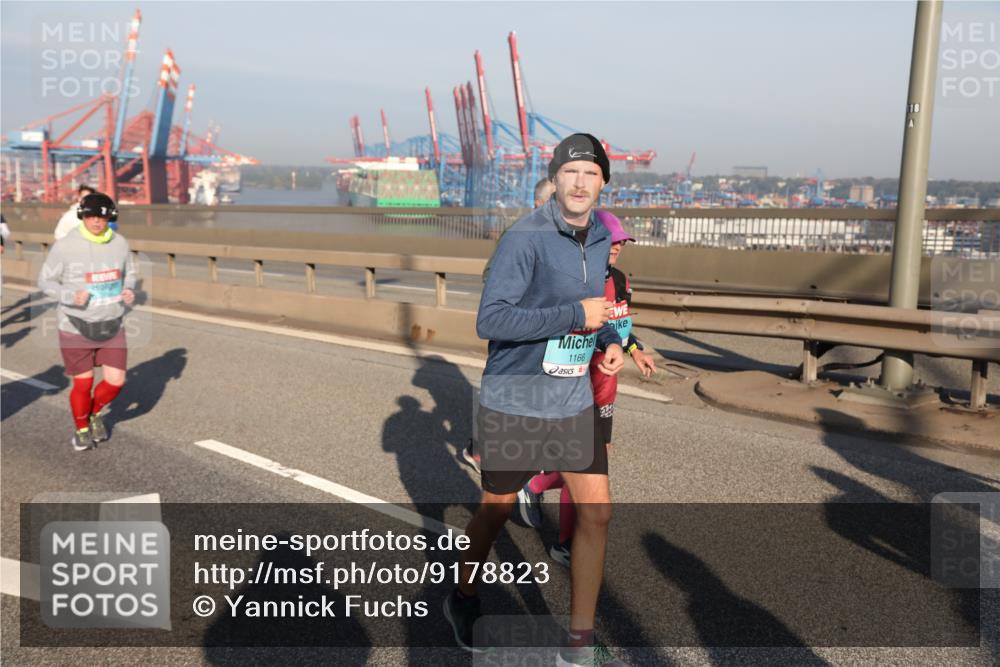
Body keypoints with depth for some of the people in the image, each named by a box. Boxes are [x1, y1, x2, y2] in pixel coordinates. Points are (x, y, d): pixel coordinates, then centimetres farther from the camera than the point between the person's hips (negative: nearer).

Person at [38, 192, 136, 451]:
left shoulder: (119, 243, -3)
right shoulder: (64, 246, -14)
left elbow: (129, 274, 11)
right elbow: (45, 281, -6)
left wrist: (129, 291, -11)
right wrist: (71, 296, -24)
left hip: (112, 326, 3)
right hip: (76, 326, -3)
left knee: (116, 381, 0)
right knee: (83, 384, 6)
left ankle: (96, 412, 34)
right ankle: (81, 428, 34)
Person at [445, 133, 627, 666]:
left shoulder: (599, 239, 4)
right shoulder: (526, 237, -19)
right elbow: (491, 321, -27)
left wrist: (611, 342, 1)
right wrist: (577, 315, -27)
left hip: (574, 403, 6)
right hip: (513, 403, -6)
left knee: (596, 512, 2)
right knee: (496, 511, 13)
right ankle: (463, 600, 42)